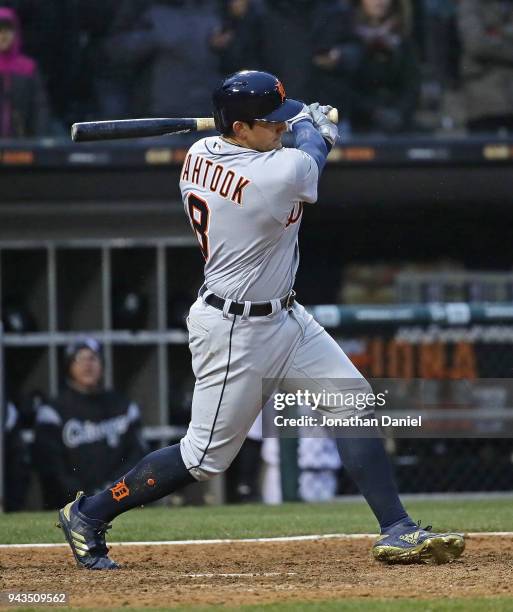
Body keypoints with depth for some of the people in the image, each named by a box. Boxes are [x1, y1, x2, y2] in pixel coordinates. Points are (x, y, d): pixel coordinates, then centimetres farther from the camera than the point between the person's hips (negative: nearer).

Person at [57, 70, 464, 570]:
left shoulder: (199, 155, -4)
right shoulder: (280, 174, -27)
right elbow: (312, 150, -3)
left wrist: (302, 122, 18)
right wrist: (311, 126, 18)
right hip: (235, 333, -10)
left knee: (354, 402, 4)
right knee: (206, 457, 2)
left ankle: (396, 532, 3)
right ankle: (88, 515, 18)